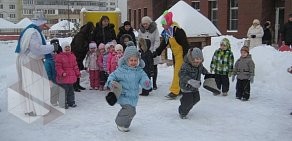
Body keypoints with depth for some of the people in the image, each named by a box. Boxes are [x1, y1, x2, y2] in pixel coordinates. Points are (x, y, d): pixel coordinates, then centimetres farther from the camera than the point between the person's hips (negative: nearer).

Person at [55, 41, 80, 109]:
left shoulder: (72, 56, 12)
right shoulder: (59, 56, -7)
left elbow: (75, 66, 17)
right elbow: (58, 67, -12)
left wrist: (78, 73, 14)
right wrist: (62, 73, -25)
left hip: (71, 77, 6)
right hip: (63, 78, -6)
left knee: (71, 90, 15)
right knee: (64, 90, -4)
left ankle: (71, 102, 26)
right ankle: (64, 103, 7)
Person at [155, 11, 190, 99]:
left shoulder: (177, 31, -20)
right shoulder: (166, 32, 7)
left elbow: (185, 44, -21)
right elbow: (163, 44, 14)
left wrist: (186, 56, -22)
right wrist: (156, 52, 9)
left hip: (181, 54, -9)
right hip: (175, 55, 9)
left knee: (178, 73, -10)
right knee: (177, 72, 14)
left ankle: (174, 92, -9)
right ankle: (181, 89, 25)